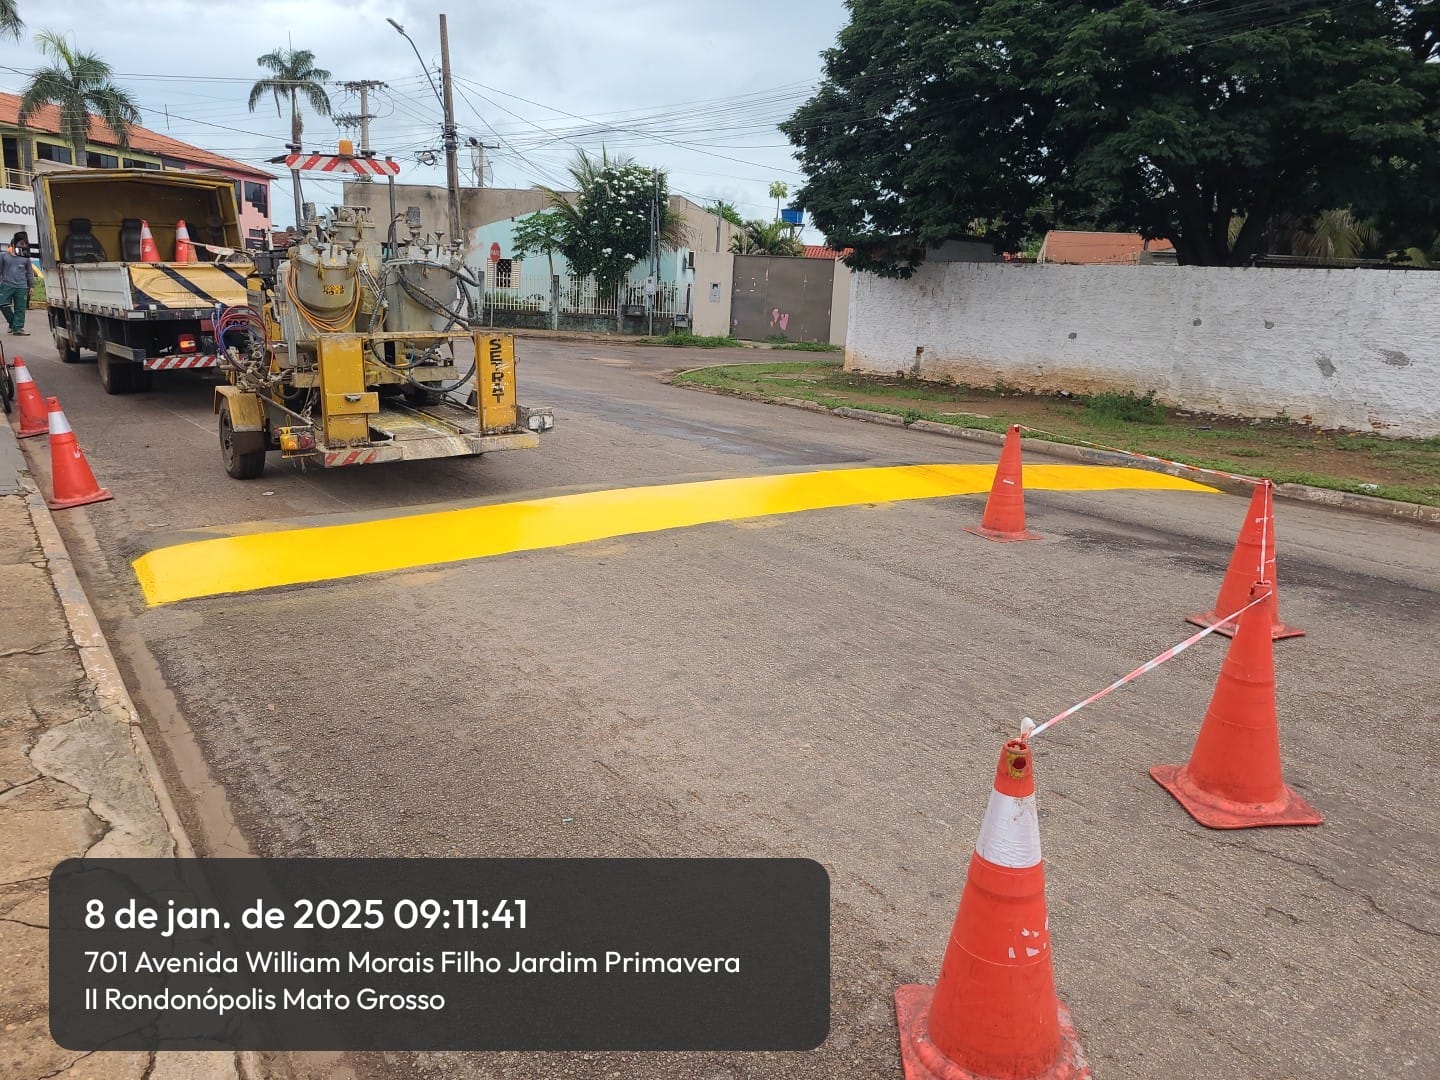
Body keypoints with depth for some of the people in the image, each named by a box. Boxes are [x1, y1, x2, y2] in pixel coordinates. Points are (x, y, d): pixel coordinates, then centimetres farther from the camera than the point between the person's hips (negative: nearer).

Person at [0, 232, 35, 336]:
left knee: (20, 308, -1)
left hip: (22, 287, 1)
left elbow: (30, 273, 14)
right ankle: (12, 322, 15)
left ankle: (17, 328, 3)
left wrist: (32, 286, 11)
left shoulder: (25, 258, 8)